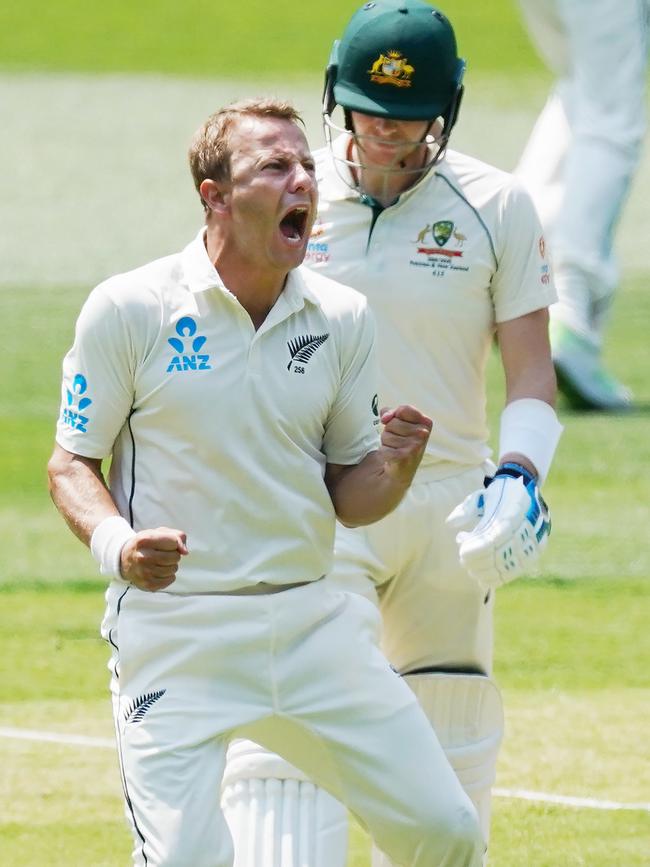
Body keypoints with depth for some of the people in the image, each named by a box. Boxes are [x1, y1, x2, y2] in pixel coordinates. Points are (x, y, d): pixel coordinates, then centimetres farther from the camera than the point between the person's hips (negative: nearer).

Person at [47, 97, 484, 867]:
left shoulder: (342, 319, 5)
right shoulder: (130, 310, -6)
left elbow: (347, 500, 11)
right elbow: (72, 464, -1)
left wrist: (394, 466, -12)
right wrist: (114, 543, -21)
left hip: (312, 623, 4)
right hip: (175, 633, -4)